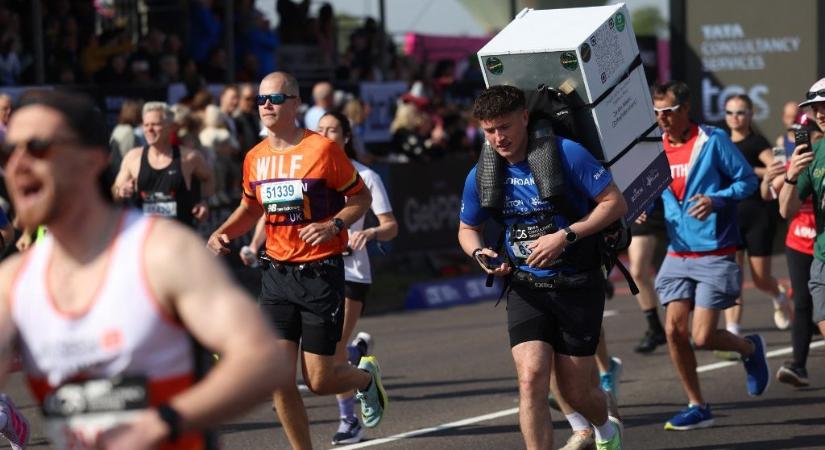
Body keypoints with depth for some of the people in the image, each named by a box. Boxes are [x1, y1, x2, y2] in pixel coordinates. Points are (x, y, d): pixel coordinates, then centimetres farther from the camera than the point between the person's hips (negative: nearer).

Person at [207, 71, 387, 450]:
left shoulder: (322, 149, -9)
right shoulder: (255, 158, 6)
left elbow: (361, 197, -2)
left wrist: (333, 225, -19)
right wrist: (222, 234, 5)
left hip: (321, 273, -4)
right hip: (277, 274, 5)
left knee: (319, 381, -1)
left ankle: (366, 377, 33)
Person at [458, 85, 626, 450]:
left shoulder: (567, 154, -13)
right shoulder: (481, 174, -1)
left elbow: (616, 203, -10)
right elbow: (467, 228, 16)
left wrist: (566, 236, -19)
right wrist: (480, 253, -7)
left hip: (578, 285, -3)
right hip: (526, 287, 3)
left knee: (575, 391, 5)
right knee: (531, 376, -19)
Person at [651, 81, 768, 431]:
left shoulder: (713, 141, -8)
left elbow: (747, 180, -5)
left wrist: (716, 200, -21)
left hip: (715, 253, -5)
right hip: (678, 254, 5)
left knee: (702, 337, -9)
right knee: (674, 330, -4)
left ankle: (750, 348, 24)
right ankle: (697, 407, 11)